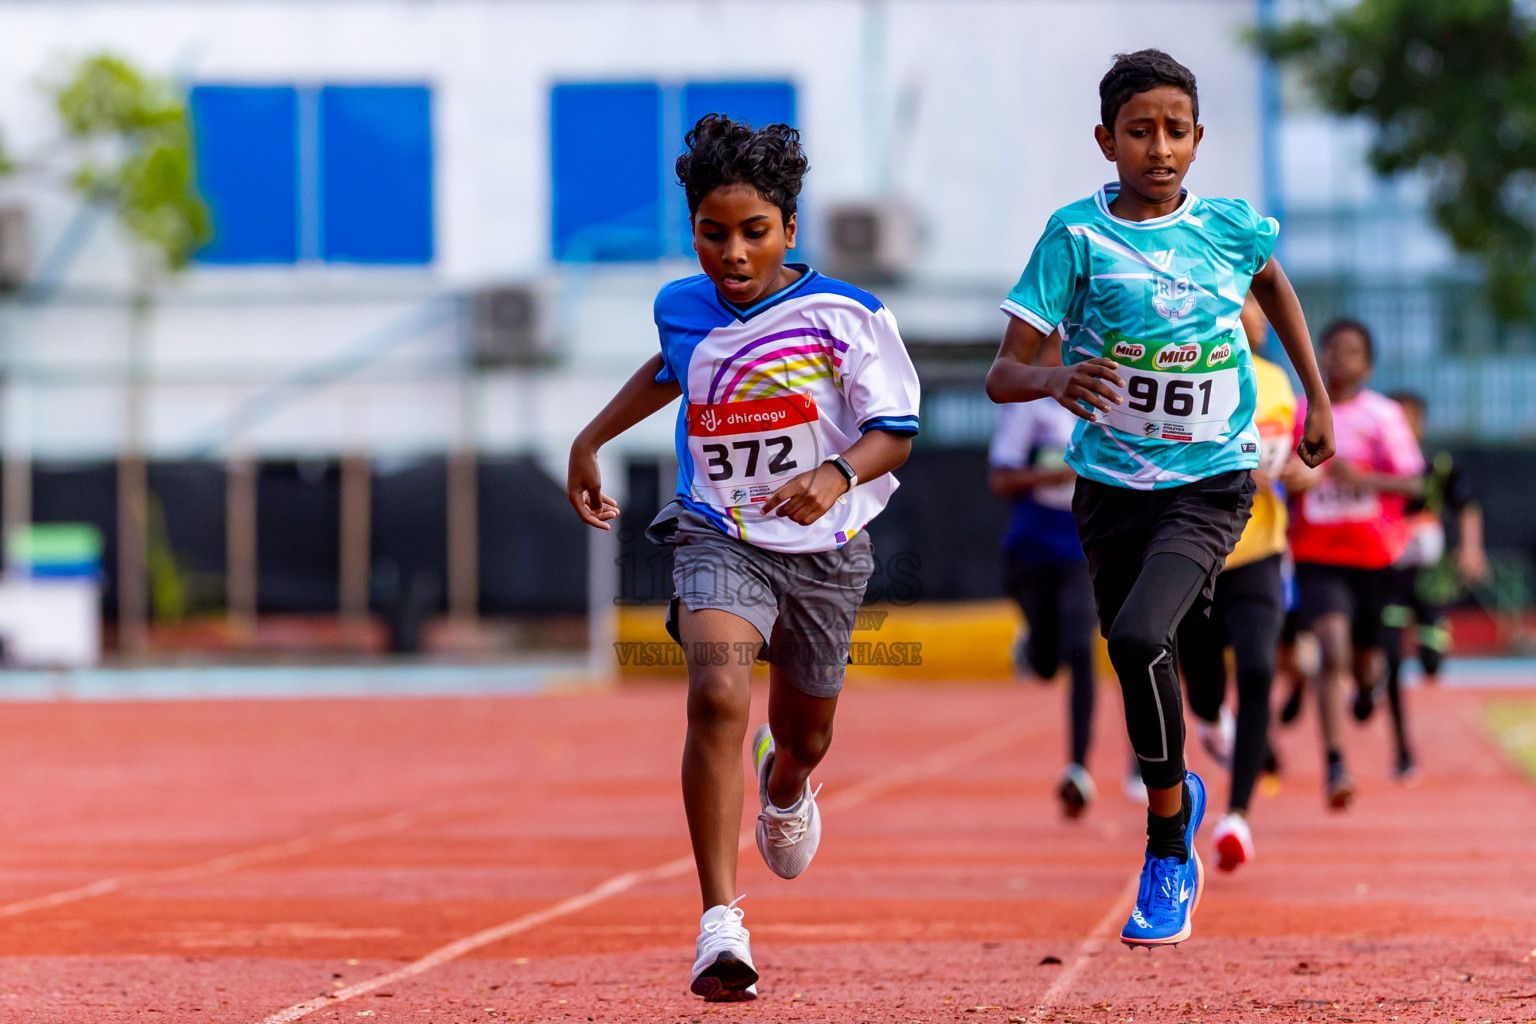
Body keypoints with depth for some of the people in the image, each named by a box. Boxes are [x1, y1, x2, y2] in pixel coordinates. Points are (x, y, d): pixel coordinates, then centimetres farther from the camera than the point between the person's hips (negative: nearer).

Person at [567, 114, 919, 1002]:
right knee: (718, 695, -27)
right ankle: (721, 924, -28)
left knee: (805, 736, 19)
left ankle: (785, 790, 62)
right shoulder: (683, 308, -2)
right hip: (718, 538, 0)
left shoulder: (846, 316, -14)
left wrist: (839, 473, -31)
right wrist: (591, 442, 25)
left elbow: (895, 431, -11)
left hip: (825, 549, 0)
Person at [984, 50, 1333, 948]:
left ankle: (1169, 856, -10)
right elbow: (1003, 374, -14)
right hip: (1112, 483, 2)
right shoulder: (1078, 235, -10)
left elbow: (1274, 283, 22)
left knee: (1139, 635, -24)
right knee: (1139, 662, 12)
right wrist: (1056, 378, -36)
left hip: (1211, 480, -2)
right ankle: (1178, 792, 46)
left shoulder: (1231, 228, -4)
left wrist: (1318, 398, 23)